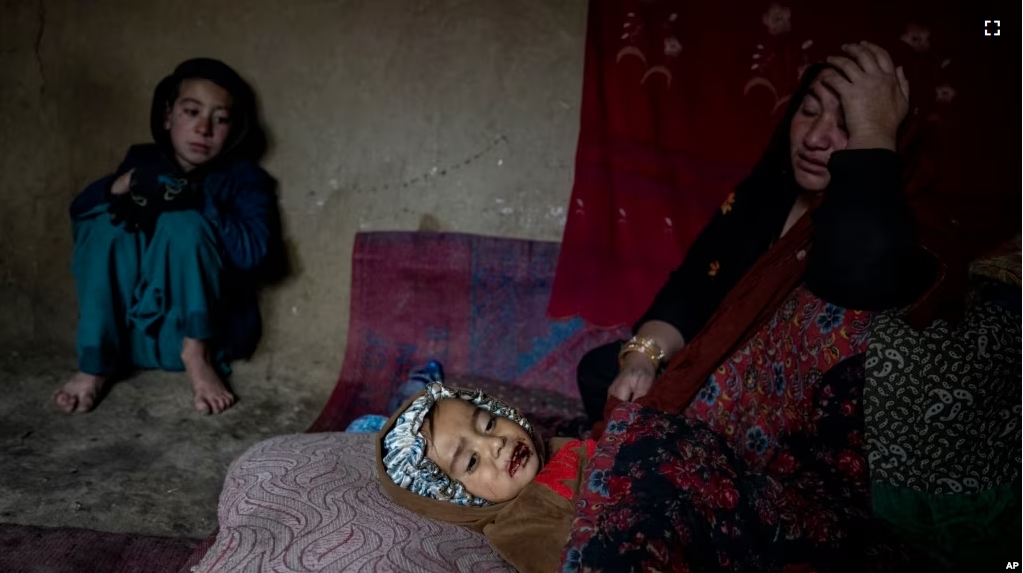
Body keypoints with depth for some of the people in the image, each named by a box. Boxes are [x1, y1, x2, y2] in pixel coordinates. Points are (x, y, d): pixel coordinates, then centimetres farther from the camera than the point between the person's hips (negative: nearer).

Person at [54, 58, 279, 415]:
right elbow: (78, 212, -5)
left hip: (211, 329, -3)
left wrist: (197, 199, -27)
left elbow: (253, 251, -20)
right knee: (108, 223, -17)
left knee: (184, 222, -24)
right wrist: (124, 183, -24)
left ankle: (198, 355, -18)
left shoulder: (244, 177, -4)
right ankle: (96, 365, -16)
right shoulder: (144, 160, 6)